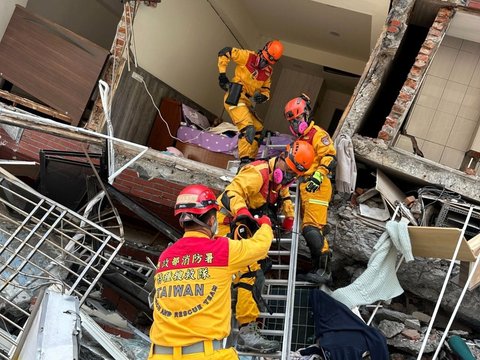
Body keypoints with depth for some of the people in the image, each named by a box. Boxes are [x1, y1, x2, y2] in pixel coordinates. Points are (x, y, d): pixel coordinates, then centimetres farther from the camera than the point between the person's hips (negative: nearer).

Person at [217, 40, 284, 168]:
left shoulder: (268, 72, 15)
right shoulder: (248, 56, -5)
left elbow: (265, 89, 20)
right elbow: (224, 52, -5)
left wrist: (263, 96, -4)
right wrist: (222, 74, -10)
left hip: (246, 102, 8)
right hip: (235, 97, -8)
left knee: (258, 129, 8)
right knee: (248, 128, -23)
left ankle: (251, 159, 15)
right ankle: (245, 160, -26)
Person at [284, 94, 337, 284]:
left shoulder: (317, 134, -3)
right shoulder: (300, 140, 27)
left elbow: (330, 157, -15)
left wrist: (318, 175, -26)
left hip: (317, 187, -10)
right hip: (305, 189, 10)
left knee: (312, 228, -19)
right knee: (308, 230, 6)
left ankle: (325, 269, -17)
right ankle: (318, 267, 10)